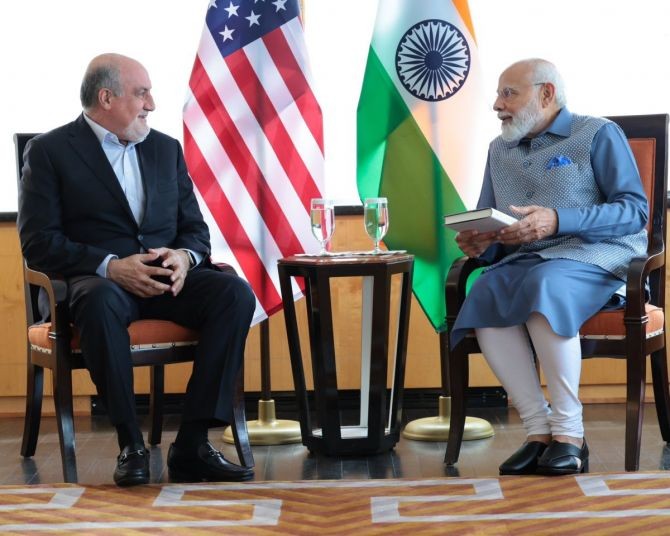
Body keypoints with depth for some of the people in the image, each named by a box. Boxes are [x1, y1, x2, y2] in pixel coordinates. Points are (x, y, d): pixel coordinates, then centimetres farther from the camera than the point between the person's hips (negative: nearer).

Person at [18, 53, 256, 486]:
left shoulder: (166, 149, 19)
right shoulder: (49, 151, 3)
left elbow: (195, 228, 17)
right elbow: (38, 243, -6)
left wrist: (184, 256, -9)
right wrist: (111, 267, -19)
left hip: (166, 280, 5)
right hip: (96, 280, -4)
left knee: (236, 293, -25)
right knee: (101, 301, -40)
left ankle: (192, 443, -25)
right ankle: (131, 443, -27)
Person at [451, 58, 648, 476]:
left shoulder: (598, 134, 4)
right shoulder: (500, 150, 22)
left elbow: (634, 210, -7)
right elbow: (487, 225, 21)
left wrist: (558, 221, -20)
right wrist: (480, 243, -5)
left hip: (596, 254, -5)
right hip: (525, 260, 5)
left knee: (543, 289, -38)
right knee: (485, 297, -30)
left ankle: (570, 433, -29)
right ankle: (539, 430, -25)